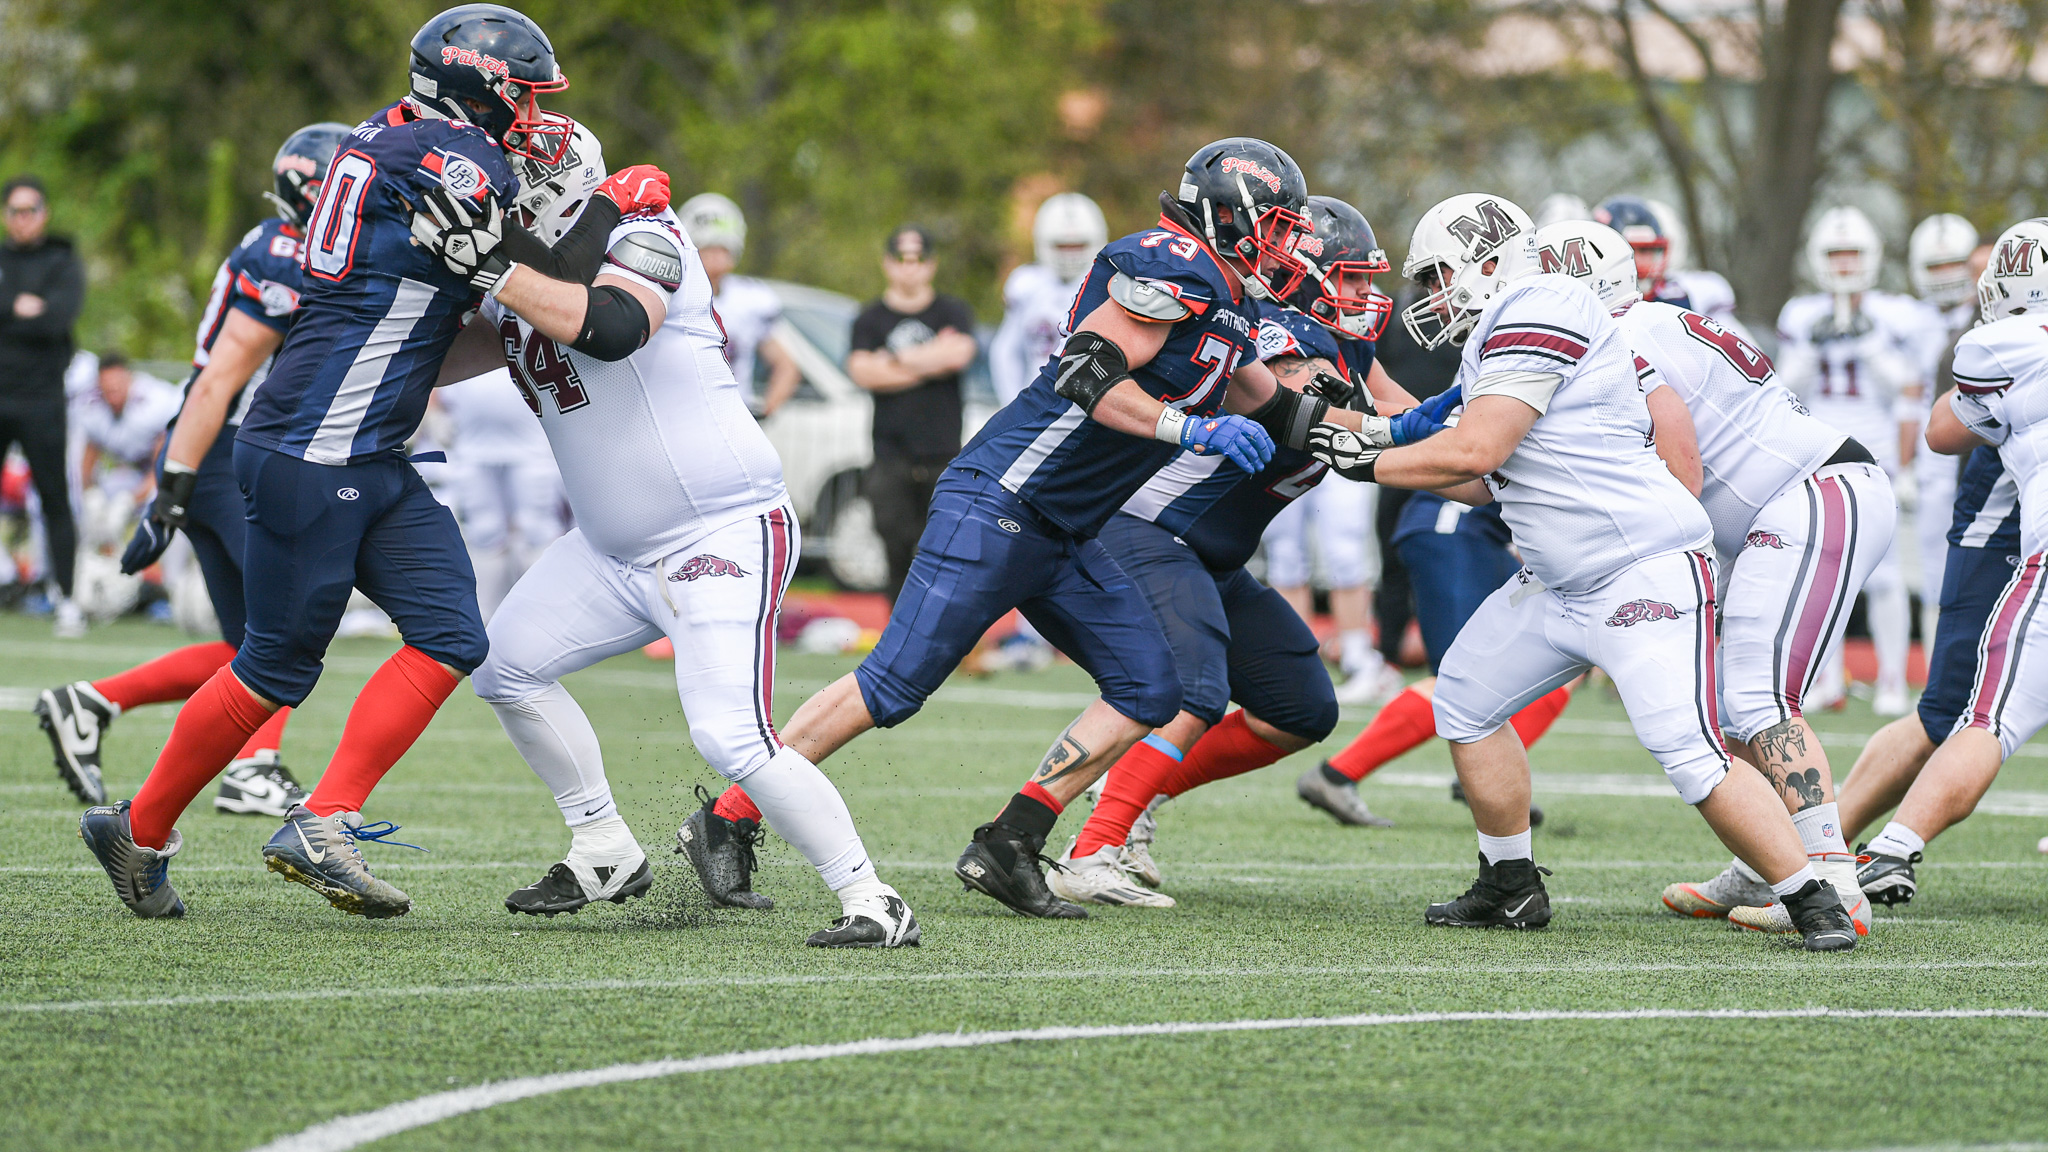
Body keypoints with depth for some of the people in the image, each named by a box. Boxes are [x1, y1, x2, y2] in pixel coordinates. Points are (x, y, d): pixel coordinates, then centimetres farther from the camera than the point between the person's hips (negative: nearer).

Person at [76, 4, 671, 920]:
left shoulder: (398, 139, 12)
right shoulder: (446, 159, -16)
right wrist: (615, 201, -3)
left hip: (370, 460, 10)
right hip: (310, 457, -10)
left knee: (449, 636, 0)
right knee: (276, 666, 1)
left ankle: (324, 826, -3)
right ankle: (140, 832, 17)